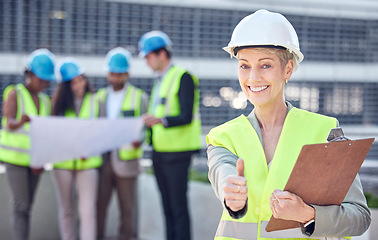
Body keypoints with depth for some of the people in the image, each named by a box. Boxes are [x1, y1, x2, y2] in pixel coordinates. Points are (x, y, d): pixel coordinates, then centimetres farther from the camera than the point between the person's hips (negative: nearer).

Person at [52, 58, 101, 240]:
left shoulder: (95, 101, 4)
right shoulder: (59, 103, 6)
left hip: (88, 162, -2)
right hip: (63, 162, 2)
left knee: (87, 211, -10)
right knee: (66, 211, 9)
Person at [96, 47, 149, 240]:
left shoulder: (139, 97, 5)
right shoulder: (100, 96, 15)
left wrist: (139, 140, -21)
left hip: (126, 160, -3)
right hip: (101, 159, 3)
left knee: (127, 208, 3)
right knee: (98, 205, 0)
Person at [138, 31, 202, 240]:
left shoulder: (183, 77, -10)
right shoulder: (160, 81, 18)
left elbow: (186, 117, -20)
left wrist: (161, 120, -33)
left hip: (177, 152, -9)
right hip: (160, 152, 9)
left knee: (179, 206, -6)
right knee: (167, 206, 11)